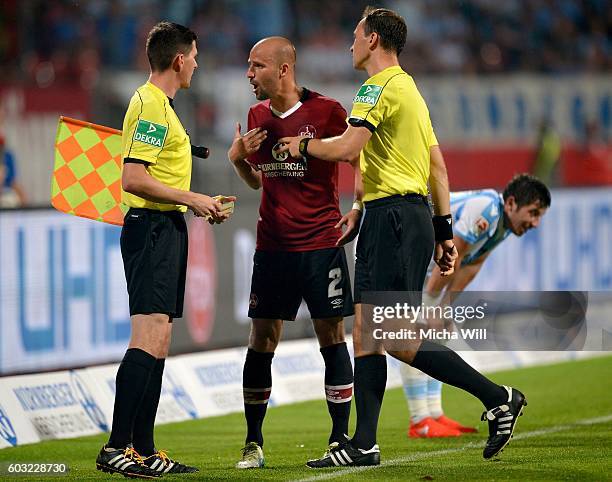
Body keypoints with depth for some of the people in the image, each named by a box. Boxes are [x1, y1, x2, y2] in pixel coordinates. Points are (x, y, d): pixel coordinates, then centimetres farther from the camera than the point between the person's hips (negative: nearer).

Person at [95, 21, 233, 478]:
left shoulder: (160, 105, 20)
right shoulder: (150, 106, -13)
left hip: (165, 229, 11)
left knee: (158, 344, 10)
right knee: (149, 339, -17)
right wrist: (191, 199, -15)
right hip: (152, 229, -11)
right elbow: (133, 179, -21)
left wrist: (203, 205, 20)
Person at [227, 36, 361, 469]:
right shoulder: (258, 116, 9)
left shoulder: (325, 111, -8)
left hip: (321, 242, -4)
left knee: (332, 337, -2)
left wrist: (357, 212, -10)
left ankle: (341, 439, 5)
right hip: (272, 246, 5)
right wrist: (238, 158, 2)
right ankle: (253, 444, 9)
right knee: (262, 340, 2)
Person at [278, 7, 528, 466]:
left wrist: (304, 145, -3)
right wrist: (444, 229, 21)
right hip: (385, 221, 10)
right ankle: (364, 445, 8)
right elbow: (438, 166, 21)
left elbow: (346, 148, -22)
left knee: (400, 339, -11)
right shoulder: (409, 89, 21)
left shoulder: (382, 86, -11)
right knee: (366, 333, 8)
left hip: (395, 217, -10)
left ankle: (498, 397, -8)